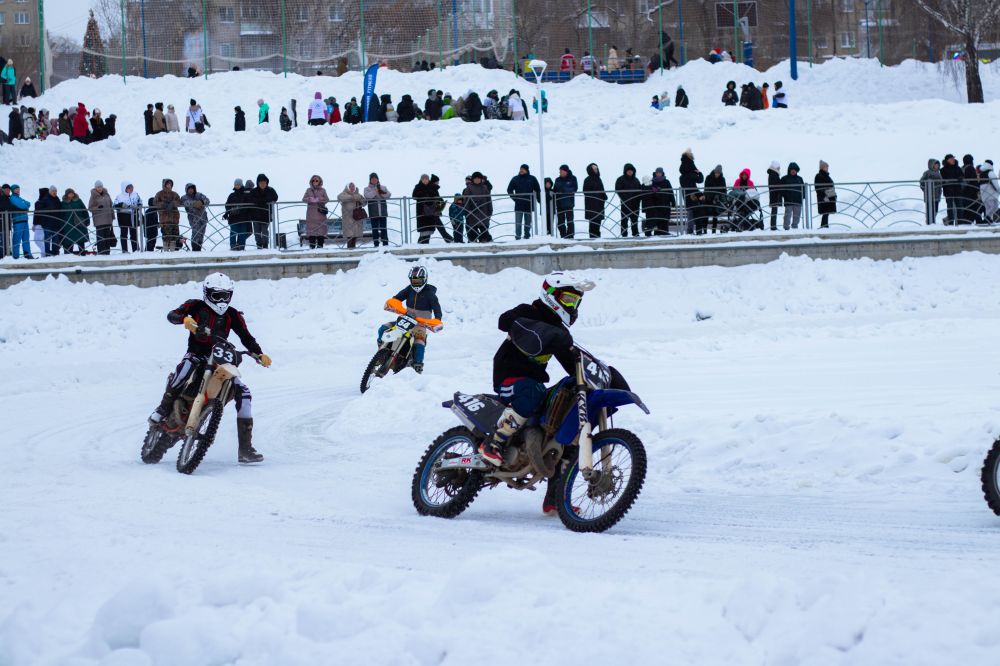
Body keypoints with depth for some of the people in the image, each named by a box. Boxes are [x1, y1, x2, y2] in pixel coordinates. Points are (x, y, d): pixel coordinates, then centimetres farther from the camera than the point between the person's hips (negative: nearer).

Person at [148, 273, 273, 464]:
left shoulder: (233, 315, 9)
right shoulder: (196, 306, 2)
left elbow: (246, 337, 3)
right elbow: (172, 315, -11)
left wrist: (260, 355, -15)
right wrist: (185, 319, -34)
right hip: (197, 354, -3)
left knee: (243, 393, -11)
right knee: (186, 366, -40)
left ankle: (245, 448, -9)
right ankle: (164, 408, -25)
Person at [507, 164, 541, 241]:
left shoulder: (532, 179, 3)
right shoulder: (515, 179, 3)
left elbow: (538, 190, 8)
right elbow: (509, 190, 11)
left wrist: (539, 201, 2)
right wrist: (514, 198, 0)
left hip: (529, 205, 1)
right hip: (518, 205, -1)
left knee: (528, 222, 7)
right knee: (518, 222, -7)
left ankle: (527, 236, 15)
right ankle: (517, 236, -8)